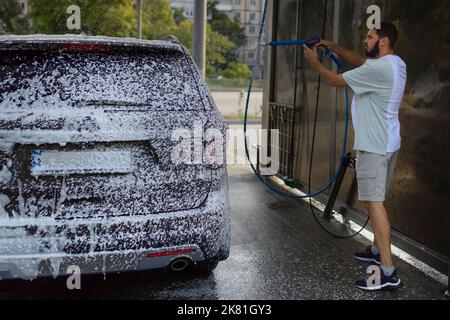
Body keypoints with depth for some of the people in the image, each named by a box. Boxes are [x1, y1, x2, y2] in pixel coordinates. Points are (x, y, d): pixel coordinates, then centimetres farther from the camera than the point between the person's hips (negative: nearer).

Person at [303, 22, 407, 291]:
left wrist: (314, 61, 5)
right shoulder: (395, 63, 11)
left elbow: (336, 80, -11)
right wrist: (333, 46, 18)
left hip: (374, 145, -10)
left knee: (374, 202, -12)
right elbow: (359, 61, 26)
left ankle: (388, 272, -14)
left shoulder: (379, 68, -20)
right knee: (376, 200, 21)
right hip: (387, 143, 10)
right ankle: (377, 250, 35)